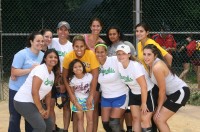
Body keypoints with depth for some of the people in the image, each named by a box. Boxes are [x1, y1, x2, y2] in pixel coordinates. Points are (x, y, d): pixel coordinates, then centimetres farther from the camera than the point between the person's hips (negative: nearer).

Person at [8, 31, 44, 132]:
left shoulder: (42, 55, 0)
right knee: (15, 117, 4)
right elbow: (14, 72, -22)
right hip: (17, 90, -5)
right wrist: (30, 70, -28)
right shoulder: (22, 54, -18)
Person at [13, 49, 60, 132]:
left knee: (49, 125, 9)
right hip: (23, 102, -10)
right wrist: (41, 109, -17)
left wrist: (48, 110, 3)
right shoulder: (40, 70, -19)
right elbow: (34, 92, -24)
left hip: (33, 102, 10)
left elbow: (48, 94, 15)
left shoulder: (52, 74, 9)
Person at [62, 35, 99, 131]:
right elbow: (64, 77, -14)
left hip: (90, 83, -1)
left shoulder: (91, 54, -27)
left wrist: (91, 95, -27)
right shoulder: (68, 57, -22)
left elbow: (95, 76, -25)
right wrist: (71, 94, -20)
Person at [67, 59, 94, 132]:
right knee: (80, 120, 5)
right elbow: (72, 93, -4)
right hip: (78, 101, 0)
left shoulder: (89, 76, -17)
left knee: (90, 120, 1)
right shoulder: (72, 79, -14)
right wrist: (76, 103, -10)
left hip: (88, 99, 0)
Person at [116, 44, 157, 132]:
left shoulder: (135, 66, -30)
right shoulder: (119, 65, -11)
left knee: (145, 119, -9)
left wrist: (143, 103, -22)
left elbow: (144, 87, -27)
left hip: (148, 92, -7)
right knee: (135, 117, 7)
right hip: (134, 93, 7)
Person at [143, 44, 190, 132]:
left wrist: (159, 108, -9)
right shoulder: (151, 64, -1)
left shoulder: (157, 67, -27)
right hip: (172, 92, 9)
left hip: (180, 92, -9)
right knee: (156, 118, 9)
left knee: (159, 119, -9)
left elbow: (162, 90, -19)